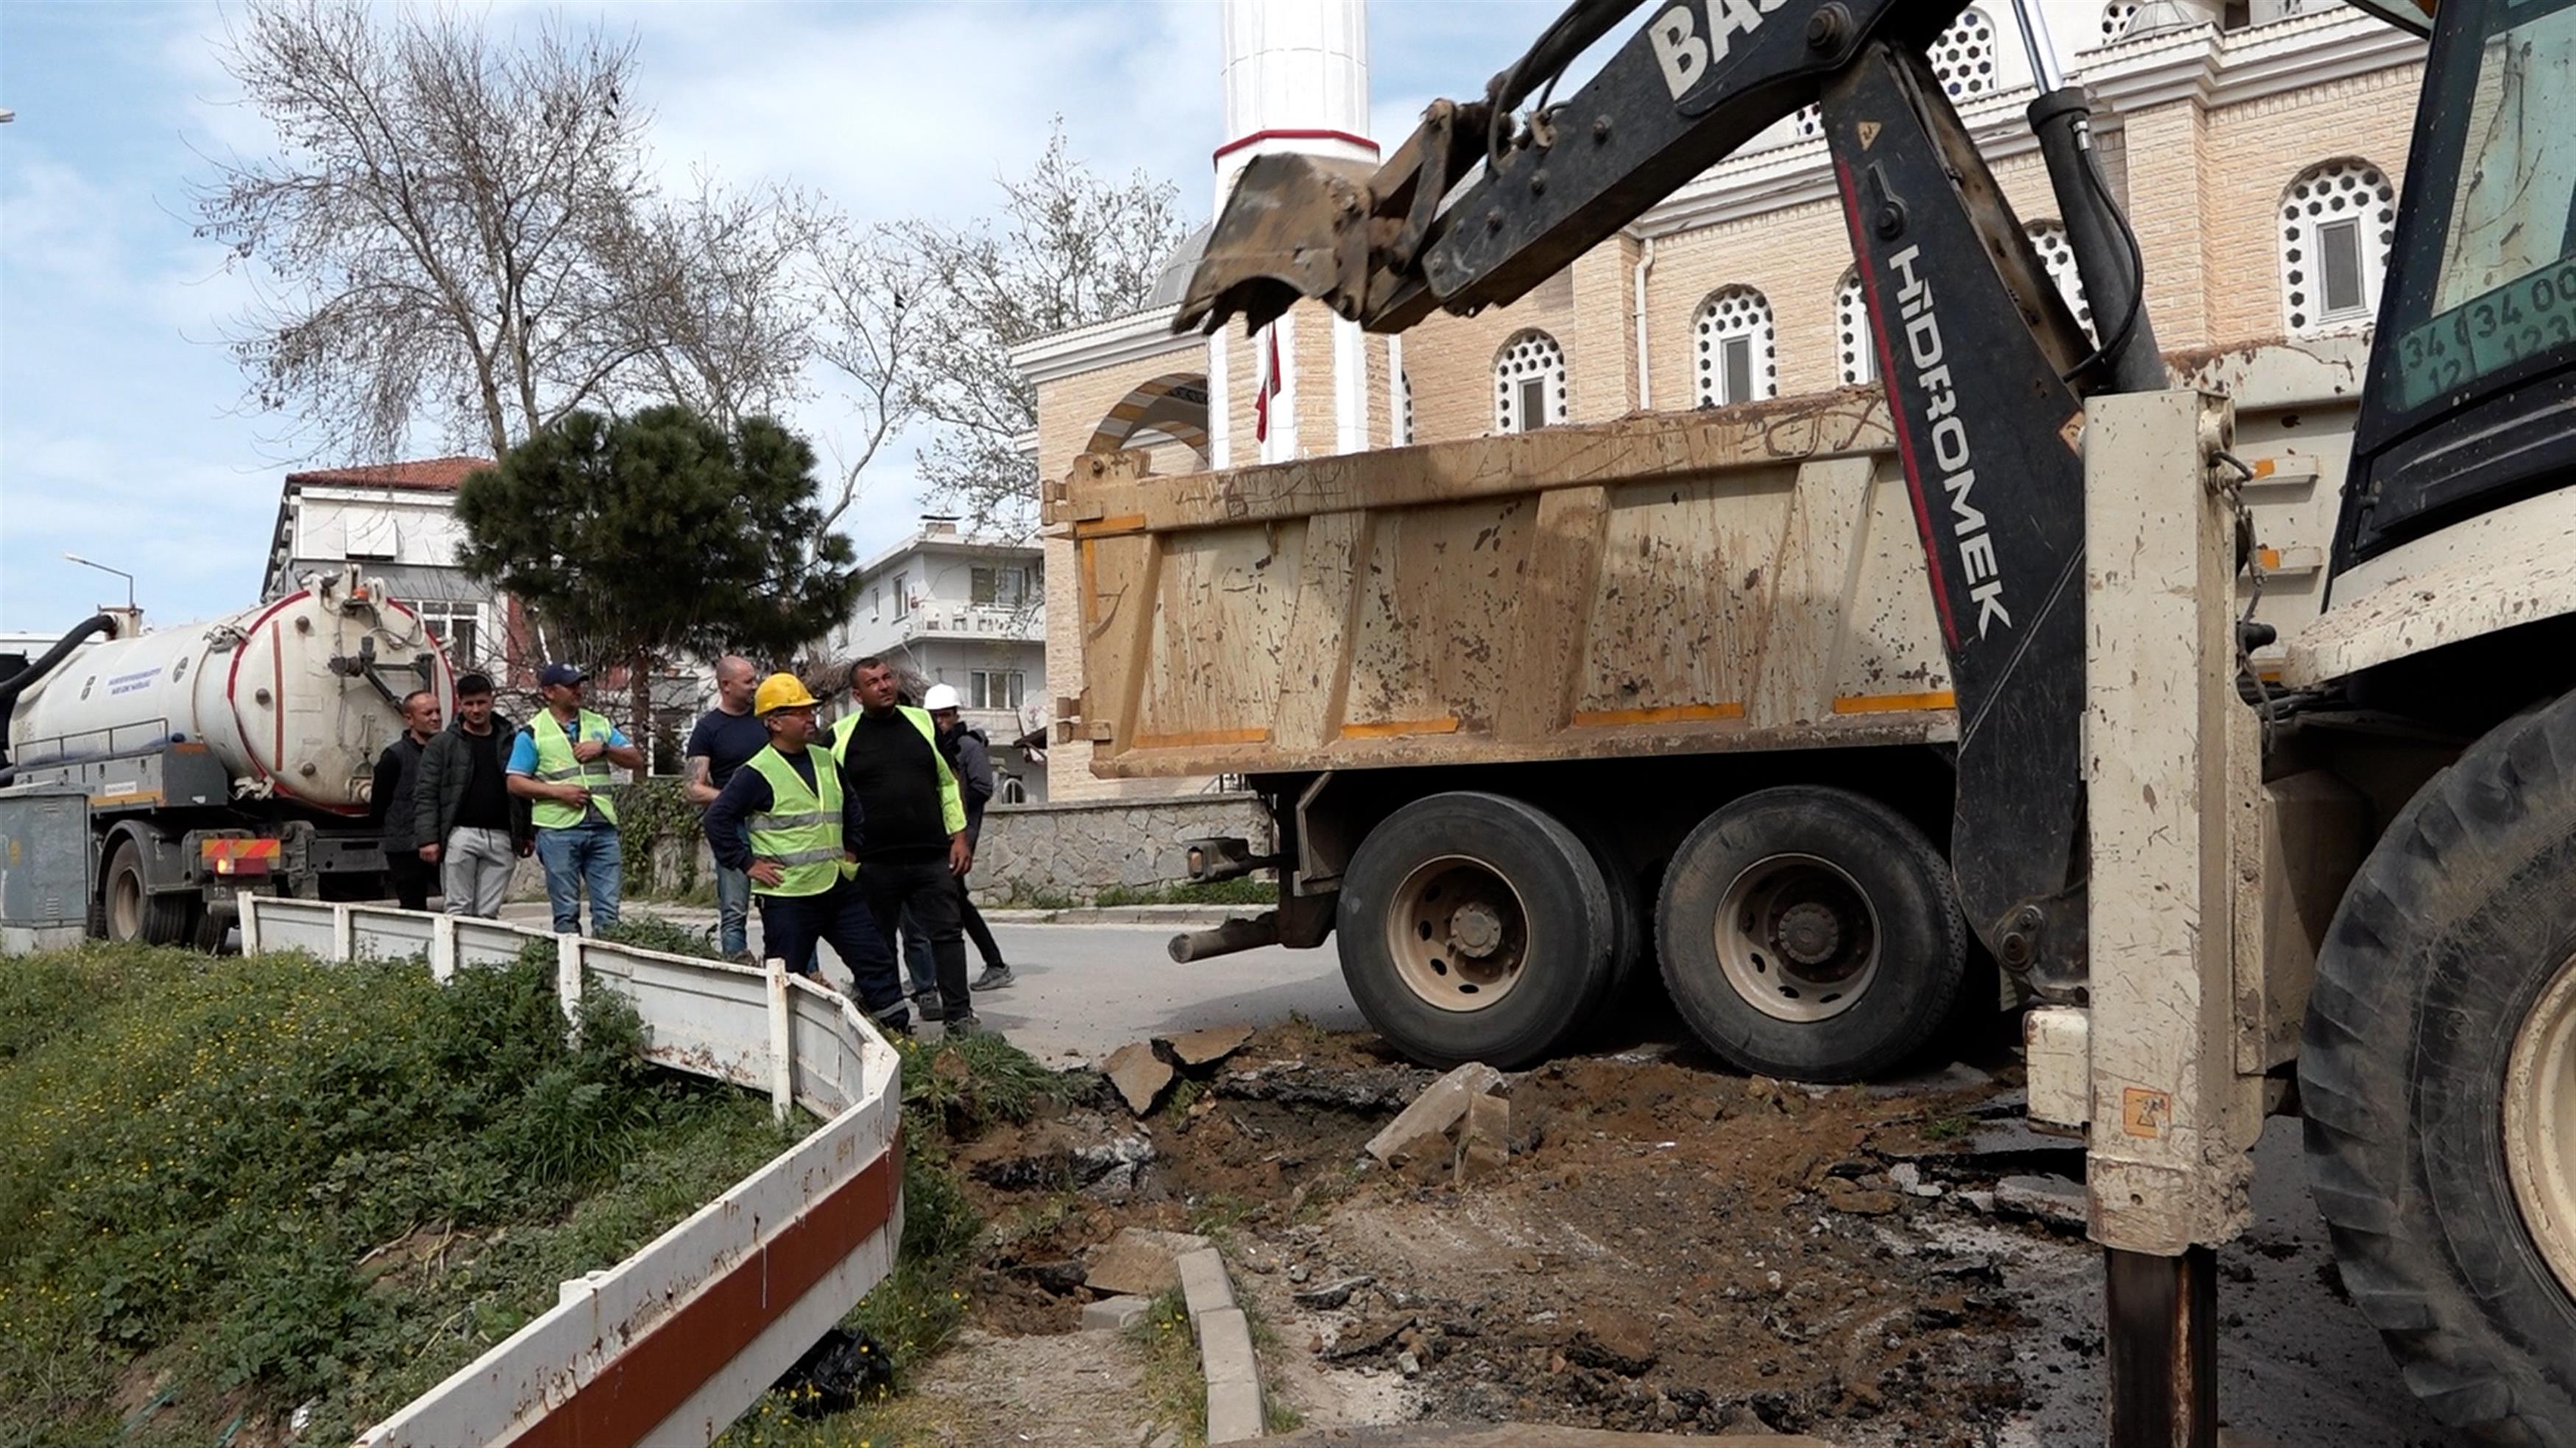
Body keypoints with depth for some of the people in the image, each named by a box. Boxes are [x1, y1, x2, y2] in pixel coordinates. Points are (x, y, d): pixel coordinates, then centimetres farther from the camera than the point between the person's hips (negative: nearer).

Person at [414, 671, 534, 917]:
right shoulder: (443, 744, 5)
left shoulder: (511, 741, 12)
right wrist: (428, 838, -9)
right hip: (460, 835, -2)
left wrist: (528, 834, 13)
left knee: (489, 913, 4)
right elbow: (427, 796, 1)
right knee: (459, 910, -1)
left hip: (501, 838, 2)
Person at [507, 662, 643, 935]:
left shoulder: (600, 725, 15)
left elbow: (637, 760, 12)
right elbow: (515, 783, 0)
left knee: (608, 910, 1)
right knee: (566, 912, 3)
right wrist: (558, 791, -12)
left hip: (603, 827, 3)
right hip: (558, 830, -3)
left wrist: (604, 748, -4)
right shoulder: (533, 733, 3)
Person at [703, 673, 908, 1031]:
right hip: (787, 896, -6)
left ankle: (898, 1030, 13)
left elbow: (852, 806, 26)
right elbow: (717, 817, -12)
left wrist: (852, 849, 17)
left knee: (875, 959, 6)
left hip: (840, 887, 6)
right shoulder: (757, 774, -9)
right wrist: (746, 864, -11)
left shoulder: (827, 762, 11)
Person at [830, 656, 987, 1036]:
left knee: (946, 934, -2)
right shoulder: (840, 736, 3)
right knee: (878, 946, 7)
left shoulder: (923, 722, 9)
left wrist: (959, 837, 7)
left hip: (932, 856, 1)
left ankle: (959, 1015, 3)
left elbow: (949, 782, 13)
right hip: (873, 863, -1)